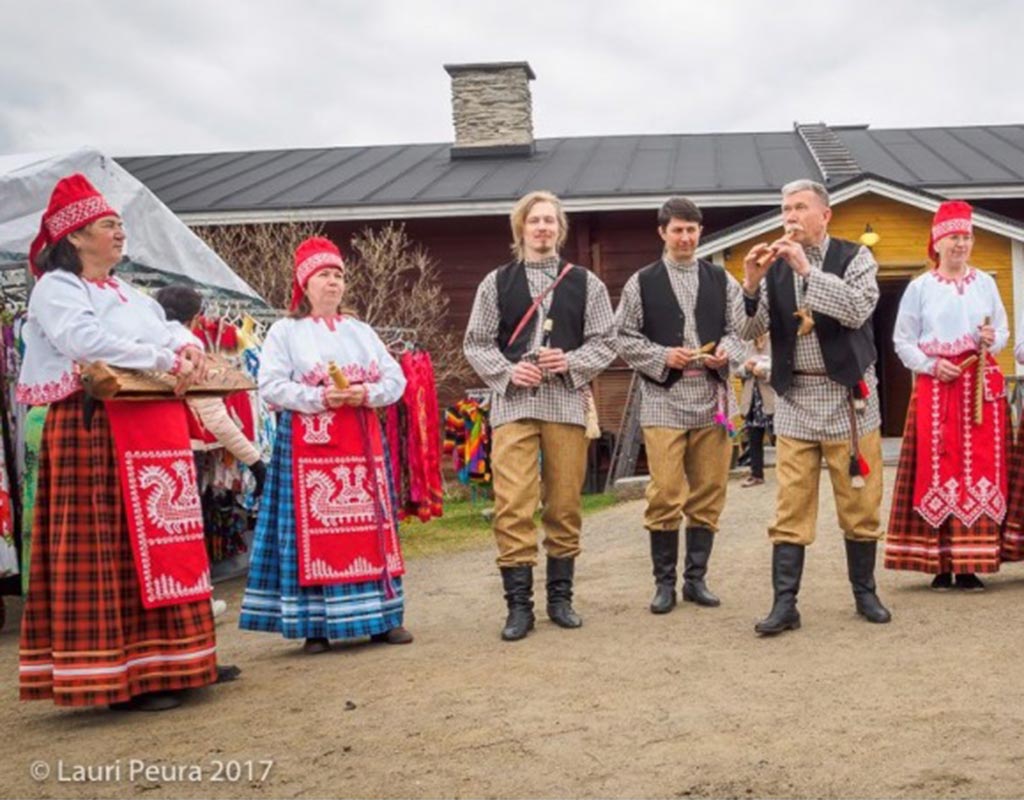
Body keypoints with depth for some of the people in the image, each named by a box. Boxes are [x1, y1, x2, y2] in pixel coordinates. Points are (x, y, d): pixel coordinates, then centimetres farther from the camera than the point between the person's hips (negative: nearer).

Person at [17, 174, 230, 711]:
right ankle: (119, 677, -5)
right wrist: (165, 361, -19)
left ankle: (166, 661, 16)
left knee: (164, 543, 8)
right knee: (108, 548, -8)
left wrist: (189, 349, -7)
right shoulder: (56, 289, -4)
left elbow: (170, 329, 16)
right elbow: (88, 342, -20)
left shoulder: (128, 293, 22)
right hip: (95, 430, -8)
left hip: (154, 430, 8)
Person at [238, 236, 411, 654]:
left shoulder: (361, 331, 16)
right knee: (312, 529, -5)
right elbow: (271, 386, -8)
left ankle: (380, 616, 10)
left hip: (360, 443, 4)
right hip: (307, 444, -4)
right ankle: (315, 624, 1)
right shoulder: (285, 331, 3)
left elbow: (396, 380, 9)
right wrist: (319, 398, -18)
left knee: (369, 524, 4)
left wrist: (366, 394, -11)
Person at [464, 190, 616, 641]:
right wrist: (508, 371, -9)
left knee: (565, 506, 5)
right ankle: (518, 604, -1)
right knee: (512, 506, -8)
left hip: (567, 403, 1)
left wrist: (571, 361, -10)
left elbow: (604, 342, 8)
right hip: (512, 403, -1)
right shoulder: (497, 282, 9)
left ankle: (560, 597, 19)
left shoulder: (585, 283, 10)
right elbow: (476, 344, 7)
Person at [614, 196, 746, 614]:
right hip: (663, 400, -2)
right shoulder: (642, 283, 6)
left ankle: (696, 578, 16)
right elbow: (624, 338, 4)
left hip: (713, 399, 3)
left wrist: (727, 350, -8)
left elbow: (740, 329, 13)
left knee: (708, 494, 5)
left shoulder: (721, 280, 12)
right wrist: (663, 357, -10)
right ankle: (664, 582, 6)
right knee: (665, 496, -5)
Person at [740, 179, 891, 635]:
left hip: (847, 396, -1)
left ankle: (865, 593, 20)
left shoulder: (854, 257, 1)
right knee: (791, 508, -1)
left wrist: (807, 269, -17)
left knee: (860, 504, 5)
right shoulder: (775, 265, 7)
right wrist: (752, 283, -14)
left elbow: (859, 310, -16)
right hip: (795, 400, 1)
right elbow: (750, 331, 2)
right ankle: (785, 604, 1)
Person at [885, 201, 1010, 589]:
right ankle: (941, 563, 0)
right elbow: (902, 341, 3)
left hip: (981, 385, 2)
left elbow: (1003, 332, 13)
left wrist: (992, 340, -8)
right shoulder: (920, 287, 4)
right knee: (937, 472, -4)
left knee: (980, 471, -1)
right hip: (935, 386, -2)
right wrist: (931, 365, -10)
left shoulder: (985, 283, 9)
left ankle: (969, 563, 3)